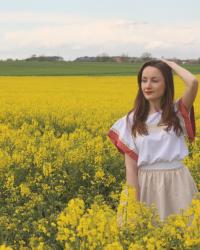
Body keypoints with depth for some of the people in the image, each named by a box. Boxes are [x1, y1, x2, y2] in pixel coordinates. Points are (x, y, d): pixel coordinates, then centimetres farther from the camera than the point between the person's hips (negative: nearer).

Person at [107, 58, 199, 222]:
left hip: (177, 183, 0)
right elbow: (131, 165, -1)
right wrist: (133, 202, -9)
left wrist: (170, 64, -2)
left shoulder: (178, 112, 0)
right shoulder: (132, 120, 3)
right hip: (147, 184, 1)